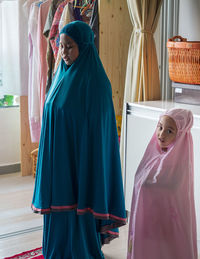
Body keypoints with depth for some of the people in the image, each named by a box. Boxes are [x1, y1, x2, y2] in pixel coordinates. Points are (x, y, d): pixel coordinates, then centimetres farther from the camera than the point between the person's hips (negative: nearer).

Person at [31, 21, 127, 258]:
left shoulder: (96, 81, -14)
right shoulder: (62, 76, 10)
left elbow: (98, 130, -16)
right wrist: (49, 163, 15)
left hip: (82, 160, -7)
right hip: (58, 161, 8)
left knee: (80, 219, 2)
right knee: (59, 218, 14)